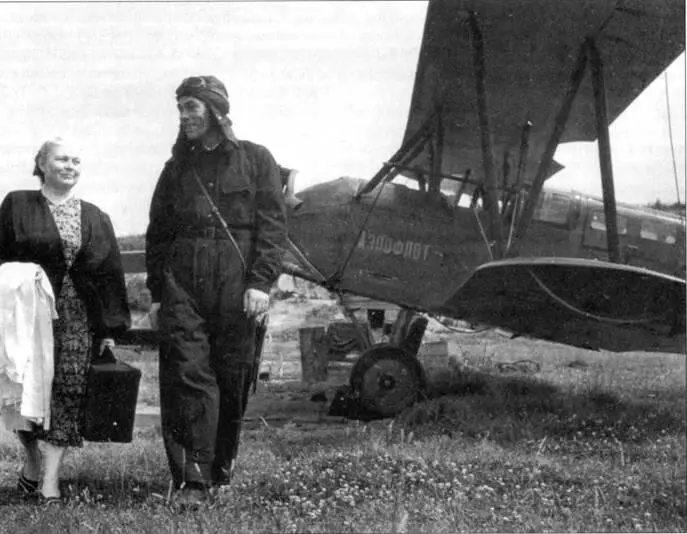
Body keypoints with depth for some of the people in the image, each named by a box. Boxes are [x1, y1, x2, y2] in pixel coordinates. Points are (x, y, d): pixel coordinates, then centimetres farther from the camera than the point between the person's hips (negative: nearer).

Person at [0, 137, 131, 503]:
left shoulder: (95, 218, 13)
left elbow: (109, 274, 11)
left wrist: (110, 329, 5)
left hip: (79, 319, 2)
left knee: (67, 392, -5)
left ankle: (50, 481, -3)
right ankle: (32, 457, 19)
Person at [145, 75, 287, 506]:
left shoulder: (255, 160, 5)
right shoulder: (177, 168, 16)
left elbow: (273, 225, -1)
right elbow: (158, 232, 17)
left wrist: (261, 282, -11)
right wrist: (157, 289, 9)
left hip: (236, 282, -2)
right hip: (183, 285, 2)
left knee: (233, 377, 3)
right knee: (188, 373, -9)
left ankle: (223, 467, 19)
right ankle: (192, 480, -12)